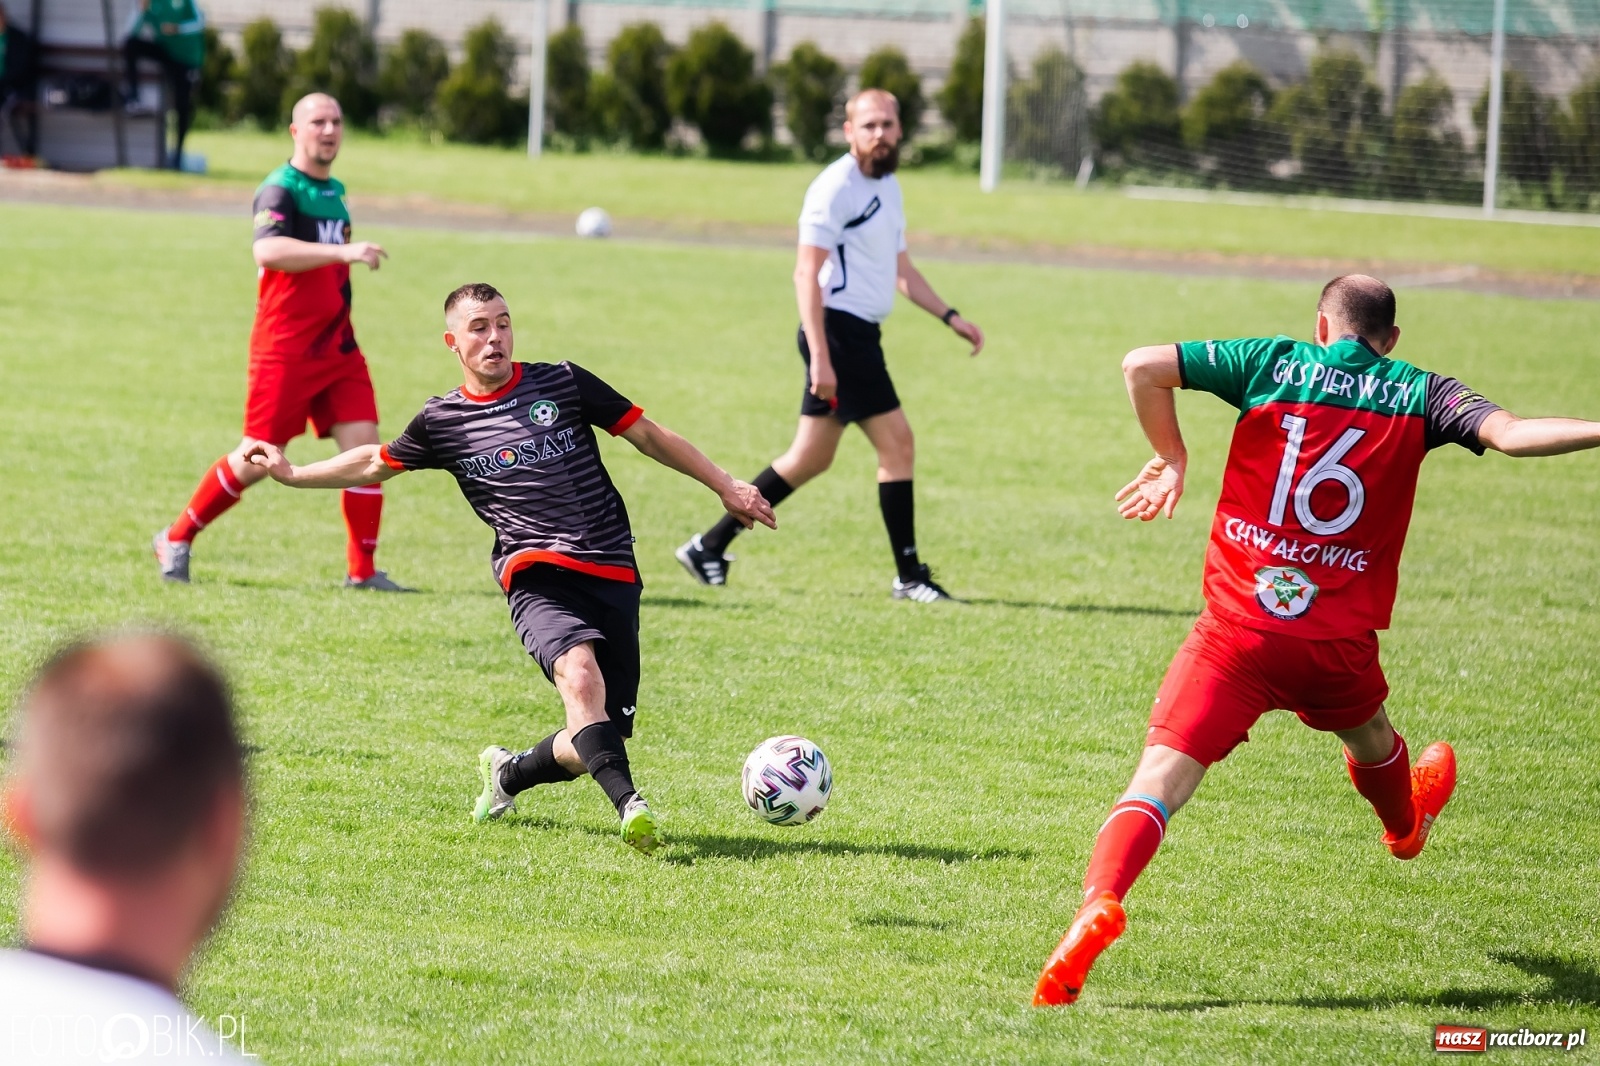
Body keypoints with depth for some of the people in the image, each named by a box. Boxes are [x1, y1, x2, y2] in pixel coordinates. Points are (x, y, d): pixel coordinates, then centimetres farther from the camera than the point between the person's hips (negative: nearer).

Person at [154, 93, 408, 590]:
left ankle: (362, 570, -1)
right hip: (284, 349, -7)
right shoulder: (280, 189, -13)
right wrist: (343, 251, -40)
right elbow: (267, 250, -33)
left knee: (363, 445, -5)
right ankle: (176, 540, 16)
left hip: (337, 345, 7)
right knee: (257, 459, -3)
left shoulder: (335, 191, 14)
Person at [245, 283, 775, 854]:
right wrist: (292, 473, 21)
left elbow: (650, 435, 15)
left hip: (613, 576, 2)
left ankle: (509, 773, 26)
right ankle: (630, 806, -45)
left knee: (597, 741, -4)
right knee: (580, 673, -34)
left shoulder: (562, 383, 8)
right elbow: (376, 463, 27)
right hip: (538, 575, -2)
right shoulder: (442, 420, 10)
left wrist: (726, 486, 13)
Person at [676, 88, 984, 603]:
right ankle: (909, 576, -1)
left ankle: (710, 547, 16)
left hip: (859, 336, 10)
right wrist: (820, 356, -24)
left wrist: (950, 317, 16)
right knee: (897, 442, -8)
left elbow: (901, 270, 26)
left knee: (811, 458, 11)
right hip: (839, 332, -10)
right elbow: (806, 273, -18)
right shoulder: (836, 188, -13)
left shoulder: (888, 187, 16)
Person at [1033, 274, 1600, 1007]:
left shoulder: (1274, 363, 3)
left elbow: (1142, 366, -4)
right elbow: (1510, 434, -13)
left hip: (1236, 629, -2)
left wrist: (1172, 457, 9)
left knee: (1159, 779, -10)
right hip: (1339, 644, 2)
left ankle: (1099, 902, -36)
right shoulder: (1421, 394, 3)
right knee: (1369, 740, 35)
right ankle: (1406, 824, 67)